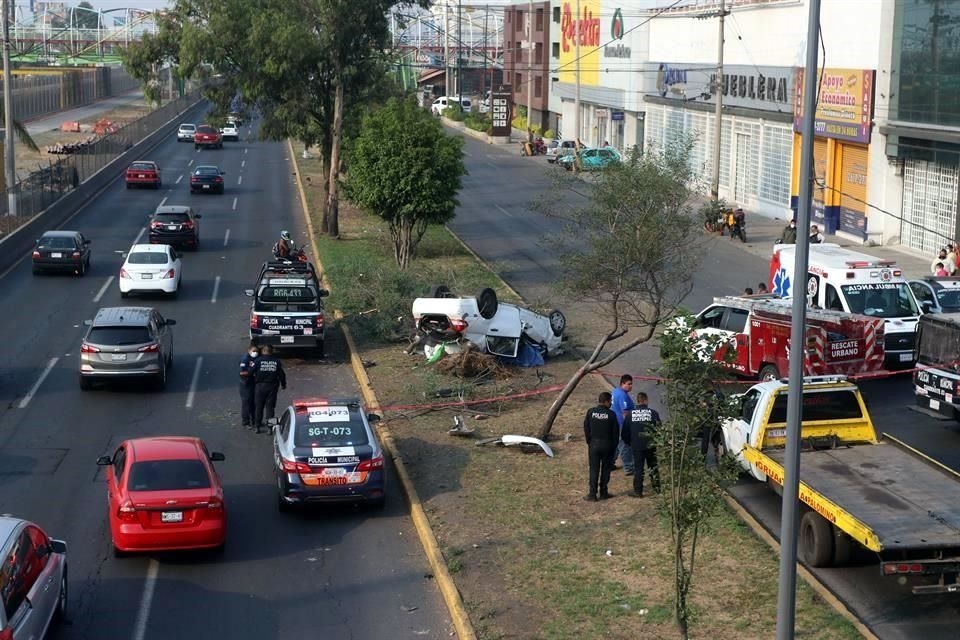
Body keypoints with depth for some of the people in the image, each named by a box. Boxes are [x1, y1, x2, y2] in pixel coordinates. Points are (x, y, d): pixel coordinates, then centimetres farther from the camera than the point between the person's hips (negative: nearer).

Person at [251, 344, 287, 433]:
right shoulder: (276, 361, -2)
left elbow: (251, 372, -7)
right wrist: (283, 384, 16)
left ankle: (258, 426, 15)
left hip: (260, 386, -1)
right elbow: (282, 374, 2)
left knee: (258, 407, 11)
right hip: (272, 386, 1)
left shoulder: (258, 360, -7)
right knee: (270, 407, 6)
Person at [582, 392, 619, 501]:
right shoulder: (611, 414, -9)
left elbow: (586, 429, 2)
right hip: (607, 445, -1)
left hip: (594, 444, 1)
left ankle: (592, 494, 3)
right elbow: (615, 432, -4)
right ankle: (603, 492, 15)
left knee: (594, 469, 4)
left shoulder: (591, 412, -4)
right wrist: (614, 447, 7)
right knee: (605, 469, 11)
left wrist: (589, 443, 12)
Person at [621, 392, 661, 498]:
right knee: (653, 466, 16)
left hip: (637, 446, 0)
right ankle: (657, 486, 22)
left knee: (638, 468, 6)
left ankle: (638, 491, 7)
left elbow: (624, 433, 2)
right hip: (651, 445, 0)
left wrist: (629, 443, 18)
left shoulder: (630, 414, -3)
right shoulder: (653, 413, -8)